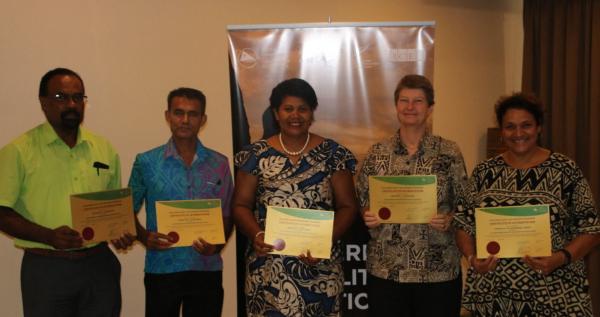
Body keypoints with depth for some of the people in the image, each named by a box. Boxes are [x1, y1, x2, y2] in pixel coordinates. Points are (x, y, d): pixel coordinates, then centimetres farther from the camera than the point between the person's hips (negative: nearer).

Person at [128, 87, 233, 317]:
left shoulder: (219, 164, 2)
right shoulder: (146, 162, -1)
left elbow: (228, 215, 8)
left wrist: (218, 243, -11)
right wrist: (144, 237, -13)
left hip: (207, 270, 1)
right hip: (161, 270, -1)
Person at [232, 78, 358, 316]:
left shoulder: (333, 154, 2)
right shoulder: (256, 155, 3)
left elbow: (347, 206, 2)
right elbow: (241, 205, 5)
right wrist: (256, 235, -13)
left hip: (319, 267, 0)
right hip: (268, 266, 0)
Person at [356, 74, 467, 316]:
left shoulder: (449, 153, -2)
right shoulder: (377, 153, 2)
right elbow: (361, 203, 9)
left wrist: (448, 220, -17)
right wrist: (368, 216, -11)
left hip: (438, 271, -1)